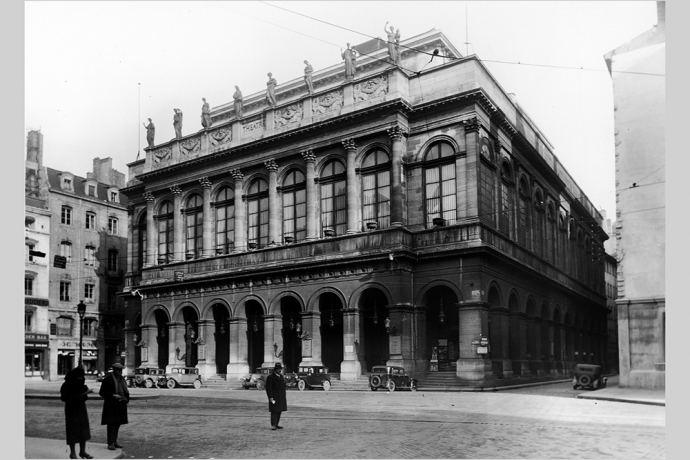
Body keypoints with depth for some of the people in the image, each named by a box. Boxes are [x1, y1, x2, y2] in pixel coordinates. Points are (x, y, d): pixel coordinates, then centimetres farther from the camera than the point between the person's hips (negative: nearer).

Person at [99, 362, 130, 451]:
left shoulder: (121, 378, 13)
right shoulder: (108, 379, -10)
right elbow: (102, 392, -11)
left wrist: (127, 399, 8)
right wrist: (113, 395, -22)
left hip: (120, 404, 7)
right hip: (111, 405, -7)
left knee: (117, 424, 12)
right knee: (111, 424, -7)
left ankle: (114, 442, 20)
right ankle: (110, 444, -4)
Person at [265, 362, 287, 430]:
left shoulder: (281, 377, 14)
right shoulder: (270, 377, -8)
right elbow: (268, 389, -12)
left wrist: (284, 397, 15)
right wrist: (271, 398, -18)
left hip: (281, 398, 7)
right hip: (274, 398, -7)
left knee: (279, 411, 6)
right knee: (274, 411, -9)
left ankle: (276, 425, 11)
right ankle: (273, 425, -8)